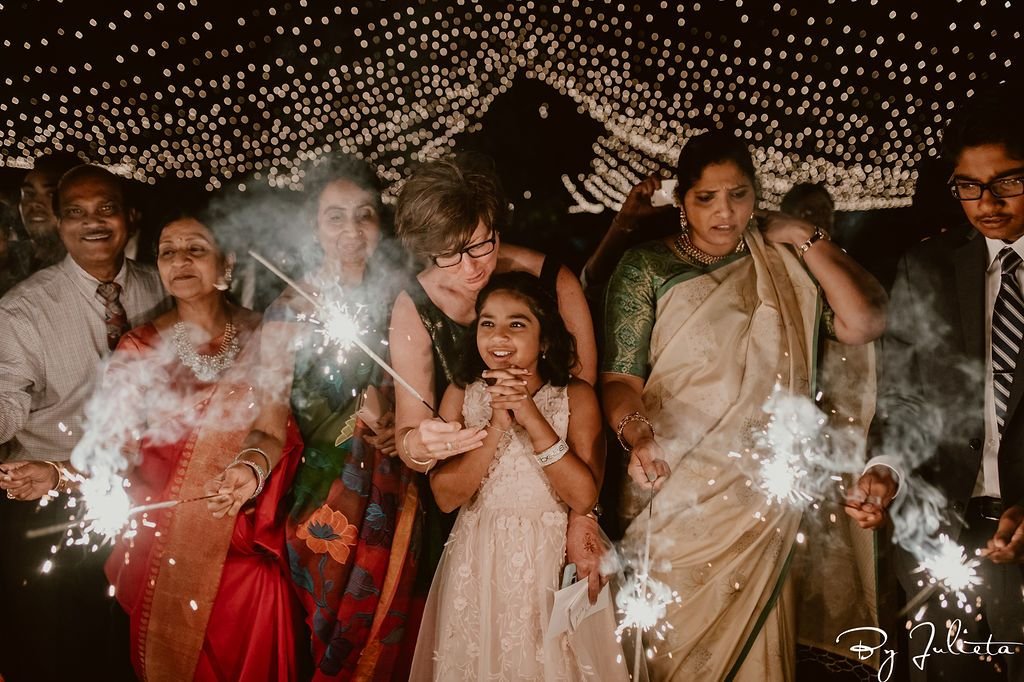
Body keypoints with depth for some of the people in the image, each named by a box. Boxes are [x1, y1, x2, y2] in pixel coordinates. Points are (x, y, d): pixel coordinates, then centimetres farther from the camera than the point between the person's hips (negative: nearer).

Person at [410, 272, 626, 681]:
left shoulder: (576, 396, -7)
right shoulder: (461, 394, -2)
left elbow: (584, 497, -17)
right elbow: (446, 497, -10)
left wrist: (532, 418, -22)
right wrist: (497, 426, -20)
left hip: (553, 561, -1)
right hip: (478, 563, 2)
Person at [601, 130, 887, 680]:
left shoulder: (783, 265, 6)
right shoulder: (646, 268, -1)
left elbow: (863, 323, -7)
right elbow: (620, 377, -8)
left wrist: (806, 238, -5)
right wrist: (637, 436, -27)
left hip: (763, 496, 2)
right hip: (676, 492, -2)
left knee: (752, 634, 14)